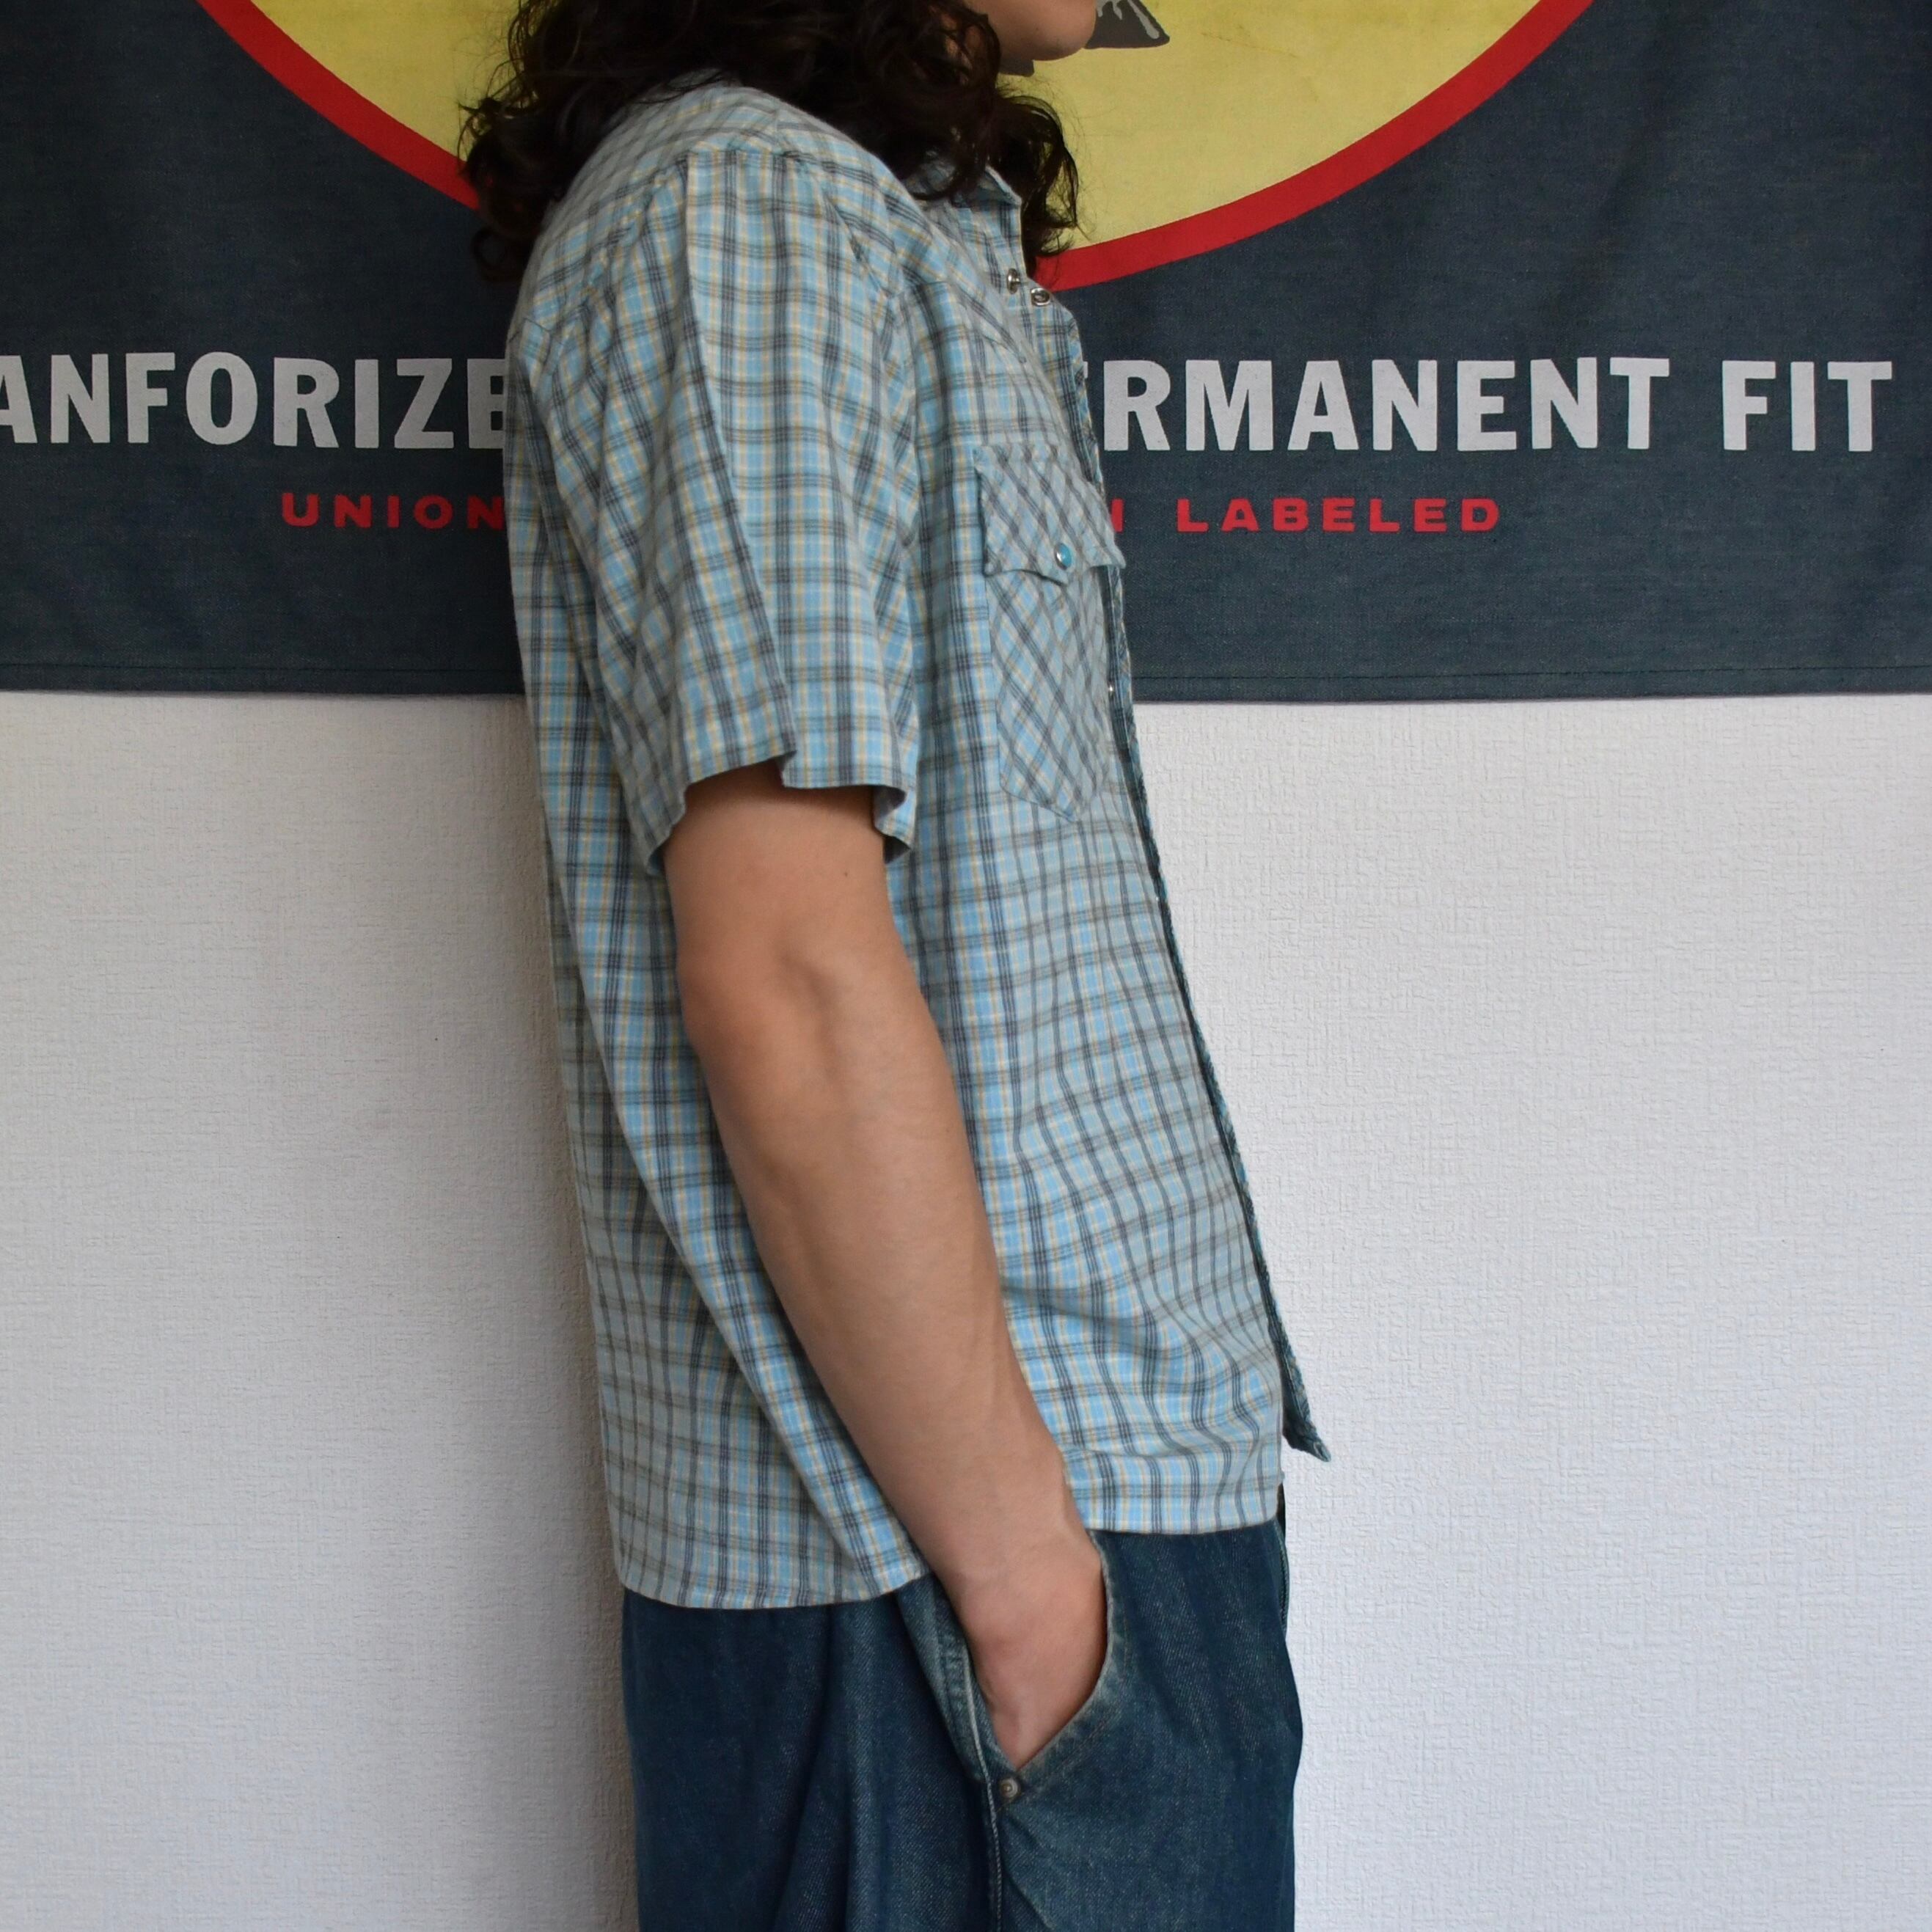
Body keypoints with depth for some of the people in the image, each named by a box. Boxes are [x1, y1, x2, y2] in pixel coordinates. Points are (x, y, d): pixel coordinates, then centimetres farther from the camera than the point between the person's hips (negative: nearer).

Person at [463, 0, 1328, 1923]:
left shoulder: (913, 234, 18)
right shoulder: (734, 199, -12)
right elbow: (784, 980, -21)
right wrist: (1024, 1557, -17)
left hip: (1085, 1471, 9)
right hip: (922, 1548, -9)